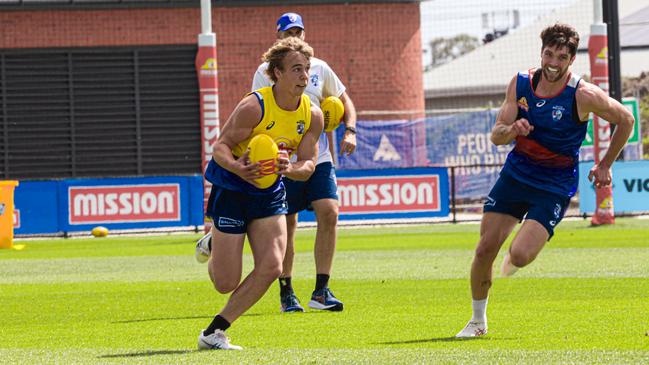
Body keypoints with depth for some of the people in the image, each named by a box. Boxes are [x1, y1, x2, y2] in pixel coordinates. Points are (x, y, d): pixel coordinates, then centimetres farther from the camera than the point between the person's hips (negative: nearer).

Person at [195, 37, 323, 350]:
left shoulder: (312, 116, -5)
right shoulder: (254, 107, -22)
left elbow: (308, 165, -5)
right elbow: (220, 146, -18)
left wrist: (289, 169, -29)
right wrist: (237, 167, -40)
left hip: (269, 194, 5)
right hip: (230, 191, -5)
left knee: (271, 267, -14)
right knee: (226, 284, -5)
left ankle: (214, 332, 1)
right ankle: (212, 244, 34)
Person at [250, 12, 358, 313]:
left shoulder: (319, 68, 10)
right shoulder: (266, 72, 1)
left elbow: (344, 101, 20)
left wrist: (350, 131, 3)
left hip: (319, 157, 2)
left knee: (329, 213, -13)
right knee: (287, 225, 1)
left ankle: (321, 290, -9)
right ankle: (286, 294, 13)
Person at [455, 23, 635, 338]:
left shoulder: (584, 95, -17)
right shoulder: (520, 83, -6)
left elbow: (625, 121, -1)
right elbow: (496, 135, -3)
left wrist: (605, 165, 6)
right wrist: (511, 130, -26)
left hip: (555, 186, -3)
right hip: (515, 174, 3)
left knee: (520, 255, -18)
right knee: (485, 248, -3)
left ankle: (514, 262, 22)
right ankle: (478, 321, 18)